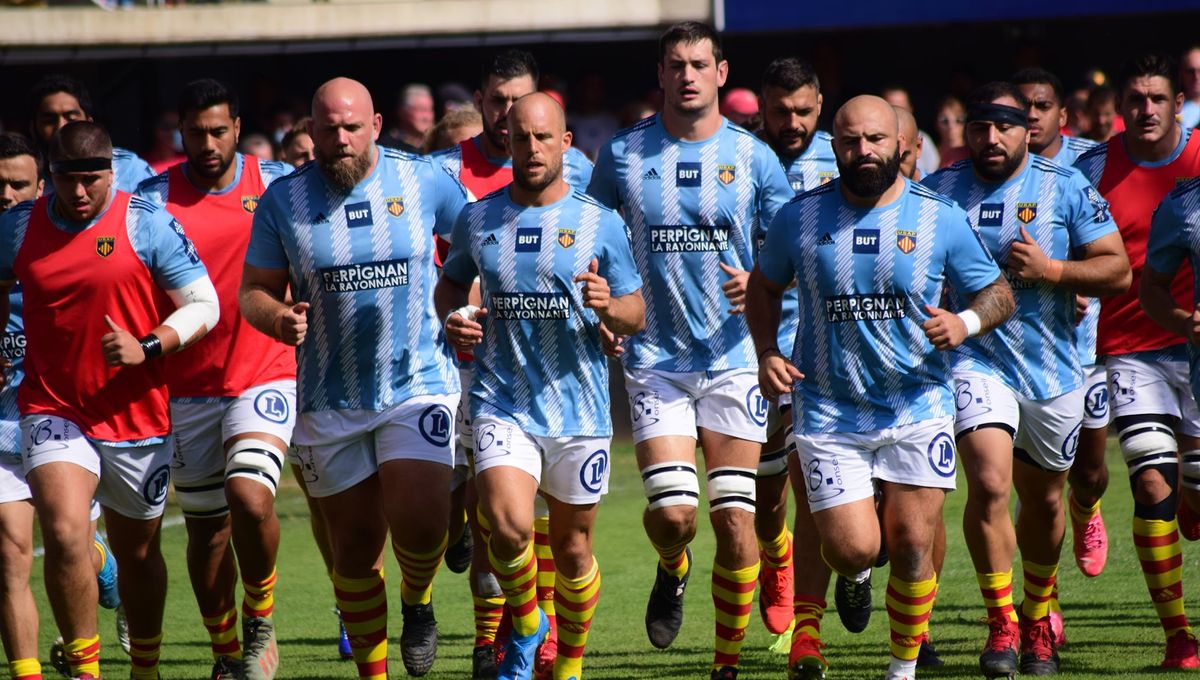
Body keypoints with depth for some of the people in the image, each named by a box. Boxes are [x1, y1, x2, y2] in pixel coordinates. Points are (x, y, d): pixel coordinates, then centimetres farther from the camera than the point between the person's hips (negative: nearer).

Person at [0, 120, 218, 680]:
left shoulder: (146, 224, -6)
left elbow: (204, 305, -4)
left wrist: (147, 347, -18)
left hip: (137, 418, 0)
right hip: (53, 411, 0)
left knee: (137, 551, 14)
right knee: (64, 534, -21)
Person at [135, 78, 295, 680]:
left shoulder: (277, 184, 0)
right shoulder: (154, 197, -2)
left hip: (264, 376, -1)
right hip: (186, 387, 1)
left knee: (250, 496, -23)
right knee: (206, 527, 9)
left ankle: (261, 622, 2)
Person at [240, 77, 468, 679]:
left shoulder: (425, 181, -1)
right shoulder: (283, 200, -1)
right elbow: (254, 290, 5)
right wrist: (279, 319, -16)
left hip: (419, 384, -1)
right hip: (329, 401, 1)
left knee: (419, 522, -18)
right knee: (355, 548, 5)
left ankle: (418, 600, 16)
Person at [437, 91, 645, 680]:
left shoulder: (600, 224, 0)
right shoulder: (477, 220, 4)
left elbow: (636, 316, 4)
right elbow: (450, 283, 21)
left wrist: (607, 305, -18)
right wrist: (453, 317, -2)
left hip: (578, 407, 0)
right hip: (502, 404, 0)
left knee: (572, 550, 7)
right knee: (509, 526, -21)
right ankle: (524, 626, 7)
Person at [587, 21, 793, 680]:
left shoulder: (753, 157, 1)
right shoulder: (622, 154, 2)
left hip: (734, 357, 0)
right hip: (656, 358, 0)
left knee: (735, 520, -4)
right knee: (673, 513, -12)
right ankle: (672, 573, 25)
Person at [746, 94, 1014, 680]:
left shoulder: (940, 219, -2)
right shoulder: (800, 218, 0)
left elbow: (998, 292, 6)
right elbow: (763, 287, 16)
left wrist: (965, 323, -15)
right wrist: (767, 353, 0)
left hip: (919, 408, 0)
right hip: (828, 411, 0)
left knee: (913, 548, -4)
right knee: (852, 552, -9)